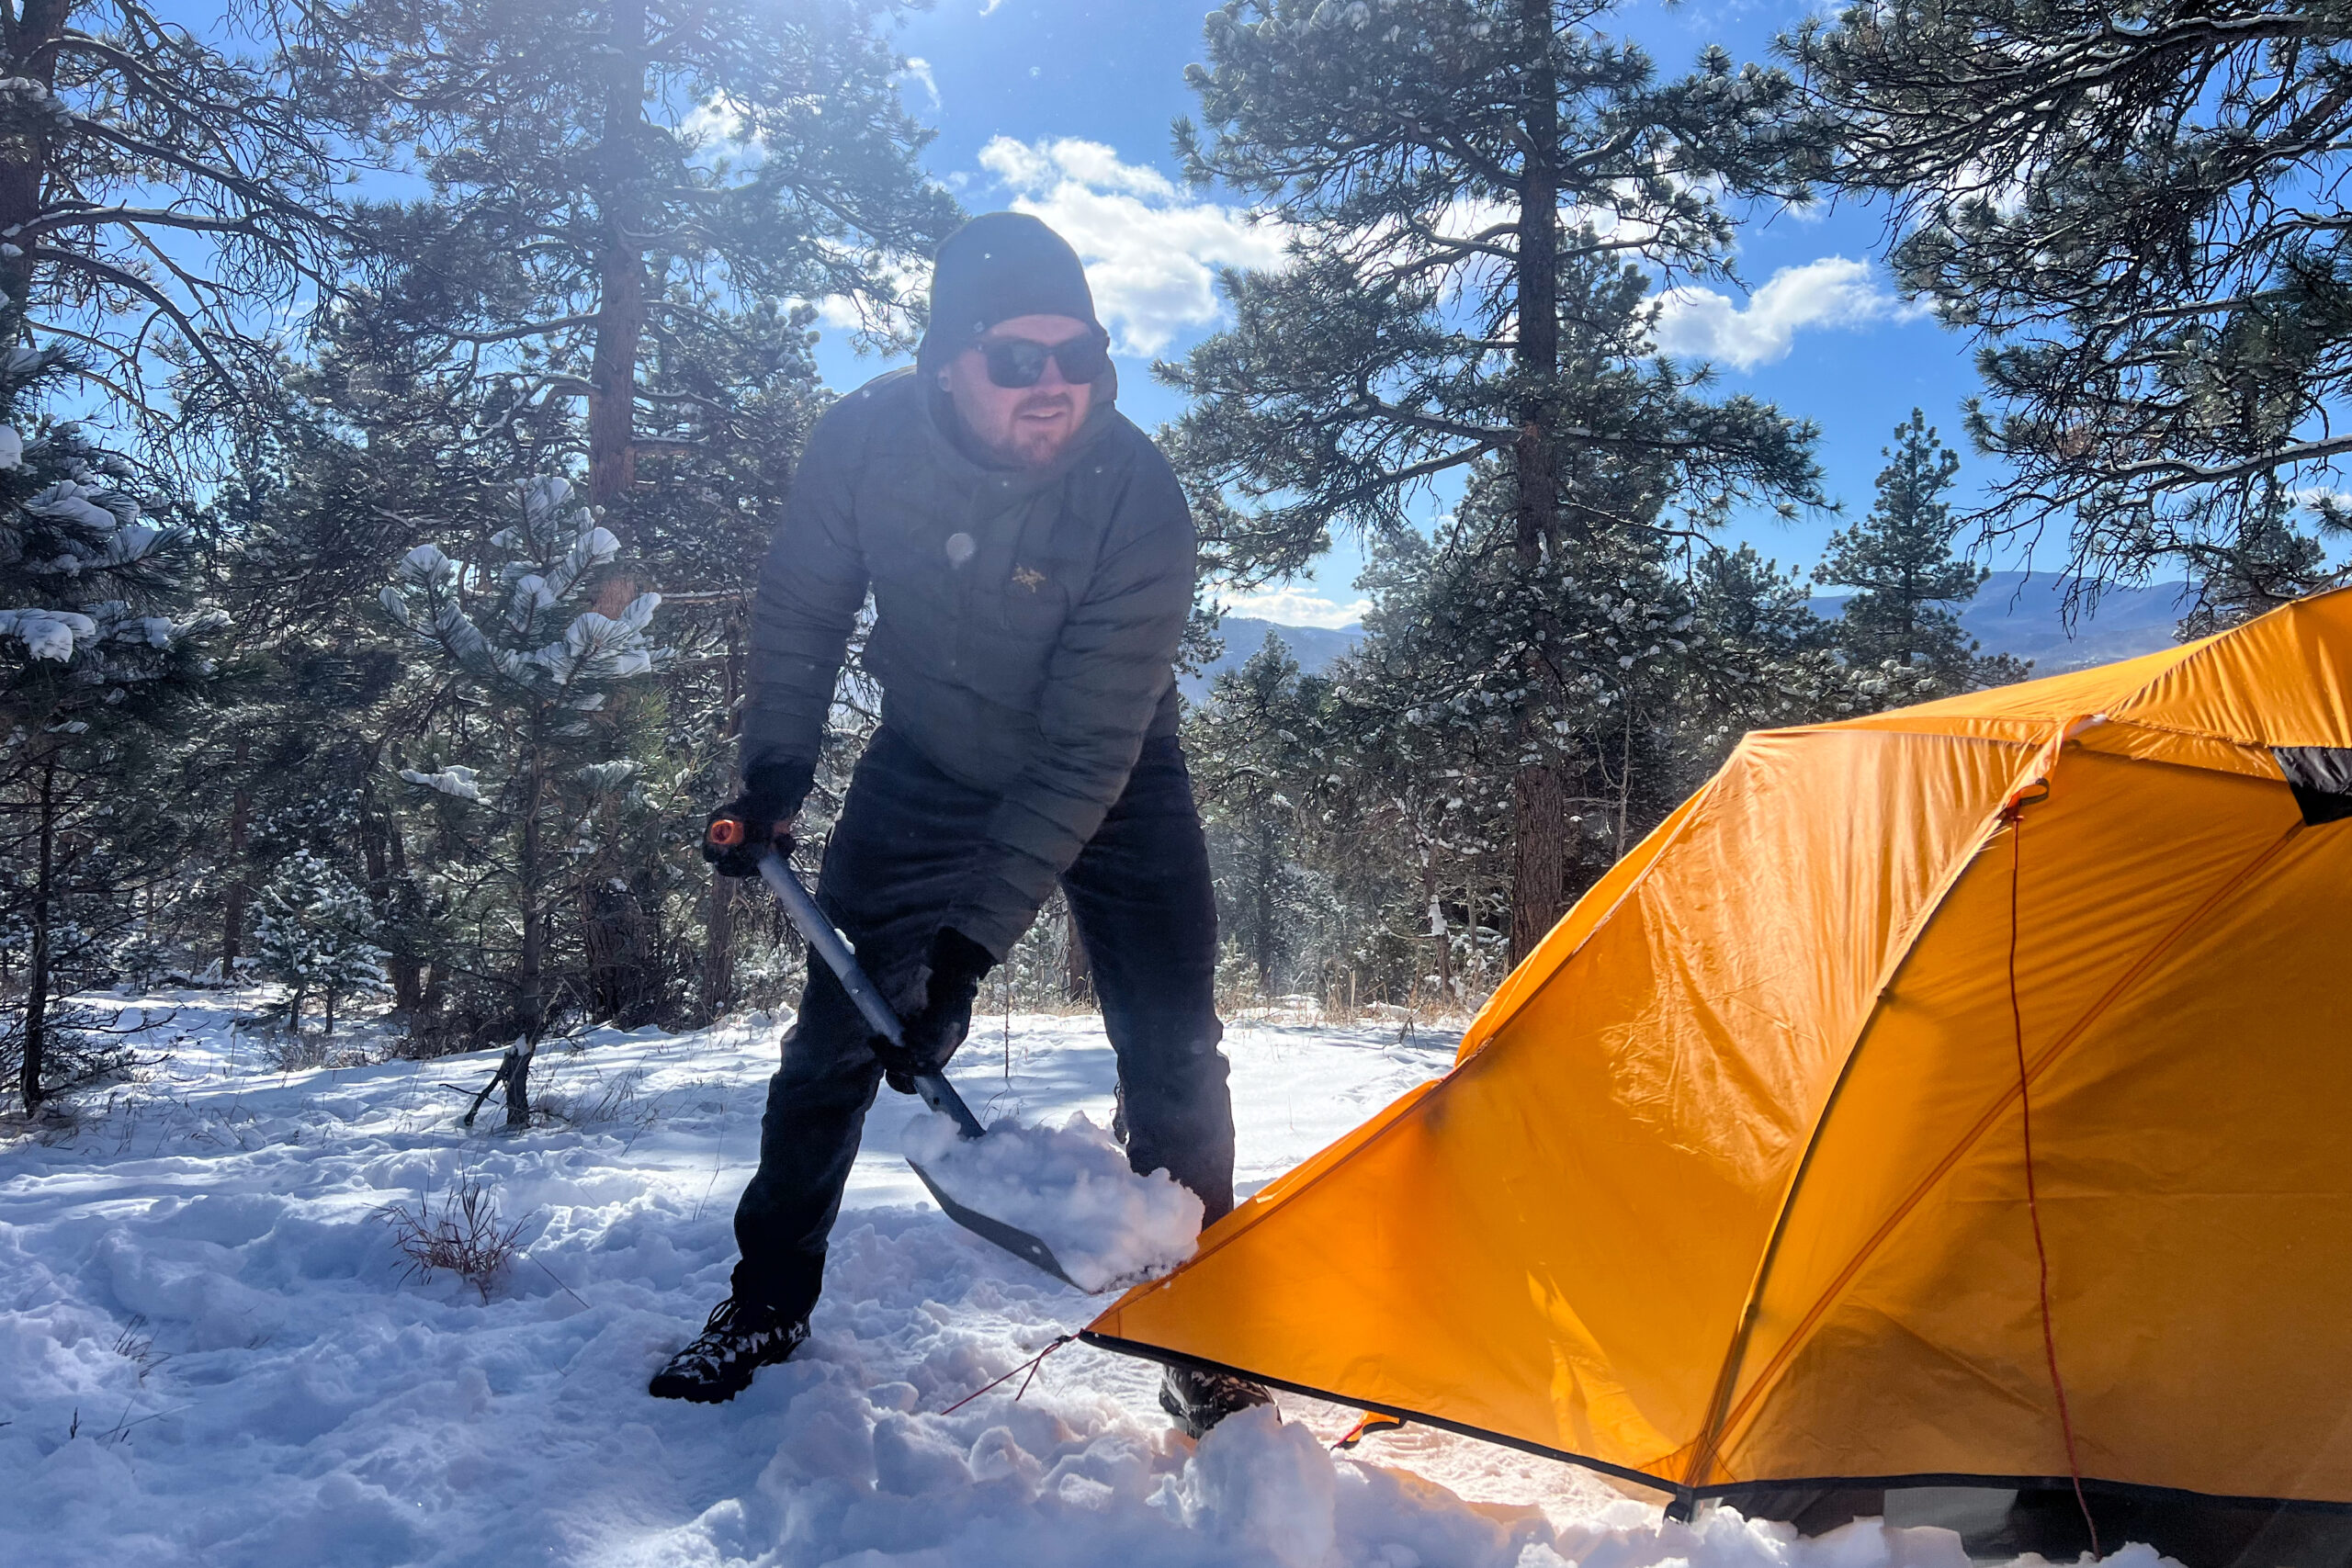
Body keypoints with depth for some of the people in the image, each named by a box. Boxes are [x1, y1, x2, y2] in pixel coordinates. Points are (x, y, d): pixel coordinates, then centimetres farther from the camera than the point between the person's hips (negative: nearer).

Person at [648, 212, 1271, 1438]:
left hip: (1109, 787, -2)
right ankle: (767, 1305, 22)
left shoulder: (1137, 501, -33)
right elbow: (800, 609, -3)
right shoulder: (865, 438, -23)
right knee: (838, 1027, 2)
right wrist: (775, 770, -8)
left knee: (1171, 1050, -10)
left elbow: (1083, 755, -32)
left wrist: (973, 939, -35)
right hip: (929, 766, 3)